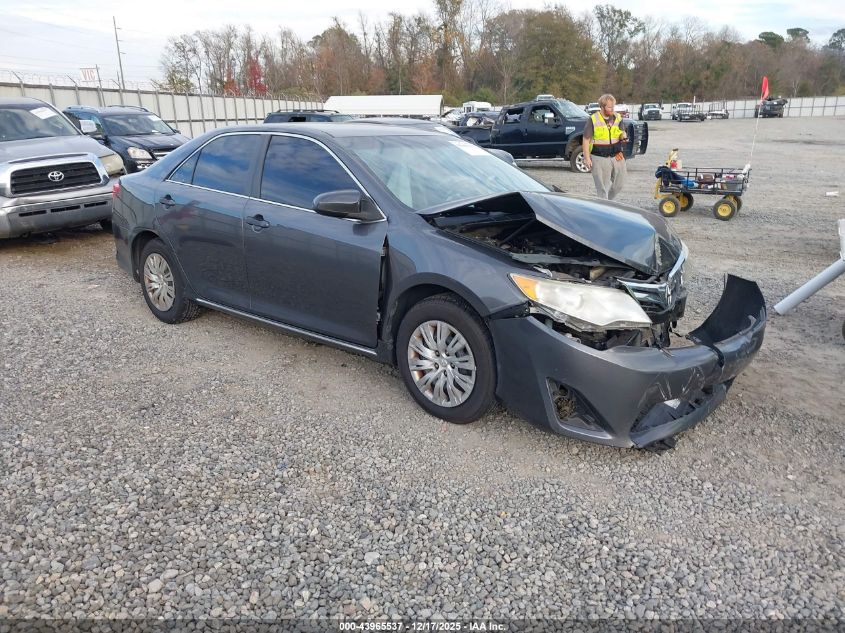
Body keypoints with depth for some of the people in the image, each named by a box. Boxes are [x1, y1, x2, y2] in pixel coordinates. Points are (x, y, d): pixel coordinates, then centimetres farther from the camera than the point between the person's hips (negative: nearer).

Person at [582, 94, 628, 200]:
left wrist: (623, 136, -10)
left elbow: (622, 132, 17)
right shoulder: (593, 120, -7)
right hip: (599, 158, -5)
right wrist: (587, 158, -10)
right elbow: (586, 140, -5)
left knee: (619, 183, 9)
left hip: (616, 156, 5)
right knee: (602, 187, -1)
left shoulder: (617, 118, 7)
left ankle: (606, 201, 31)